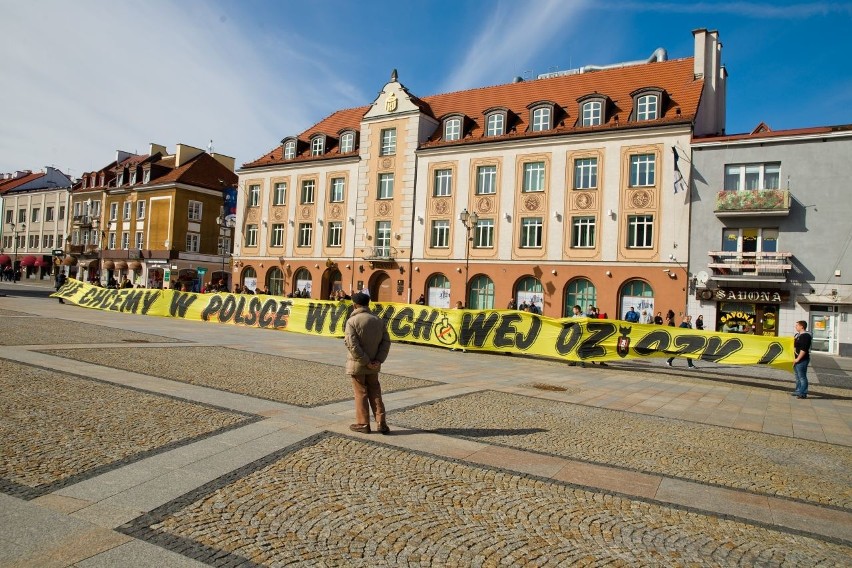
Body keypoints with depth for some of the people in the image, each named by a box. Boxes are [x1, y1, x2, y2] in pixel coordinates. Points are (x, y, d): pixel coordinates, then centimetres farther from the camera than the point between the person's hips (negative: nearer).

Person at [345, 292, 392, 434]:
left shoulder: (352, 321, -13)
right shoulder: (378, 320, 3)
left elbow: (352, 345, -20)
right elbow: (386, 341, -1)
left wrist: (366, 362, -16)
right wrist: (378, 360, -6)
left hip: (357, 364, -4)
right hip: (374, 365, 4)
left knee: (361, 393, 7)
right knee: (375, 393, 14)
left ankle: (363, 424, 14)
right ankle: (381, 423, 12)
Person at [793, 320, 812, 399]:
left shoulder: (805, 336, -17)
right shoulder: (797, 335, 14)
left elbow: (803, 349, -24)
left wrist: (798, 359, -22)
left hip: (802, 360, -11)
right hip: (797, 359, 11)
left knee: (802, 377, -6)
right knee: (797, 376, 18)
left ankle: (803, 393, -1)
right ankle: (798, 391, 28)